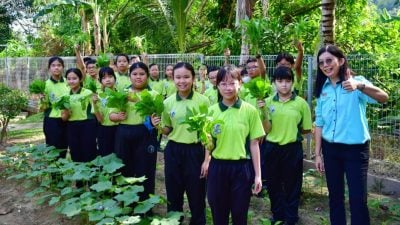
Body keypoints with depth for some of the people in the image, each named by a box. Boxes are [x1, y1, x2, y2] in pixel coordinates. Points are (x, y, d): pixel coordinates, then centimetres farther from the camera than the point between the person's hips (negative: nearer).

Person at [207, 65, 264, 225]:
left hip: (242, 168, -1)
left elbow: (254, 144, -1)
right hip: (217, 167, 2)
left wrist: (257, 175, -1)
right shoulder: (212, 111, 1)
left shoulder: (250, 110, -4)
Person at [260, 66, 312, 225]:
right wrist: (264, 113, -17)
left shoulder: (301, 103, -6)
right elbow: (266, 130, -5)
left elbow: (306, 129, 1)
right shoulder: (268, 102, -1)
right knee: (273, 183, 13)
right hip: (272, 148, 2)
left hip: (292, 148, -2)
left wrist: (291, 132, 2)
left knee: (292, 185, 8)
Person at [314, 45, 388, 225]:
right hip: (330, 149, 5)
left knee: (358, 199, -2)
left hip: (355, 149, -4)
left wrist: (360, 86, -44)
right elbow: (319, 123, 9)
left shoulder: (356, 81, -8)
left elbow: (383, 98, -26)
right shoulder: (323, 89, 6)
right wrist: (317, 154, 8)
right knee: (335, 195, 14)